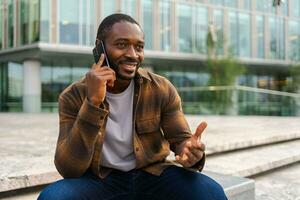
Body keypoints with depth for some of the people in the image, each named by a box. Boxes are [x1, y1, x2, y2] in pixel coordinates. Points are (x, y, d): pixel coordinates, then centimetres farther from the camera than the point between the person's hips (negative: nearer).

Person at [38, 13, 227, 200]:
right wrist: (93, 102, -30)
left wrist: (190, 151, -27)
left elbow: (181, 139, -1)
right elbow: (69, 170, -19)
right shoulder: (73, 97, -10)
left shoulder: (162, 89, -6)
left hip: (153, 174, 1)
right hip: (99, 179, -1)